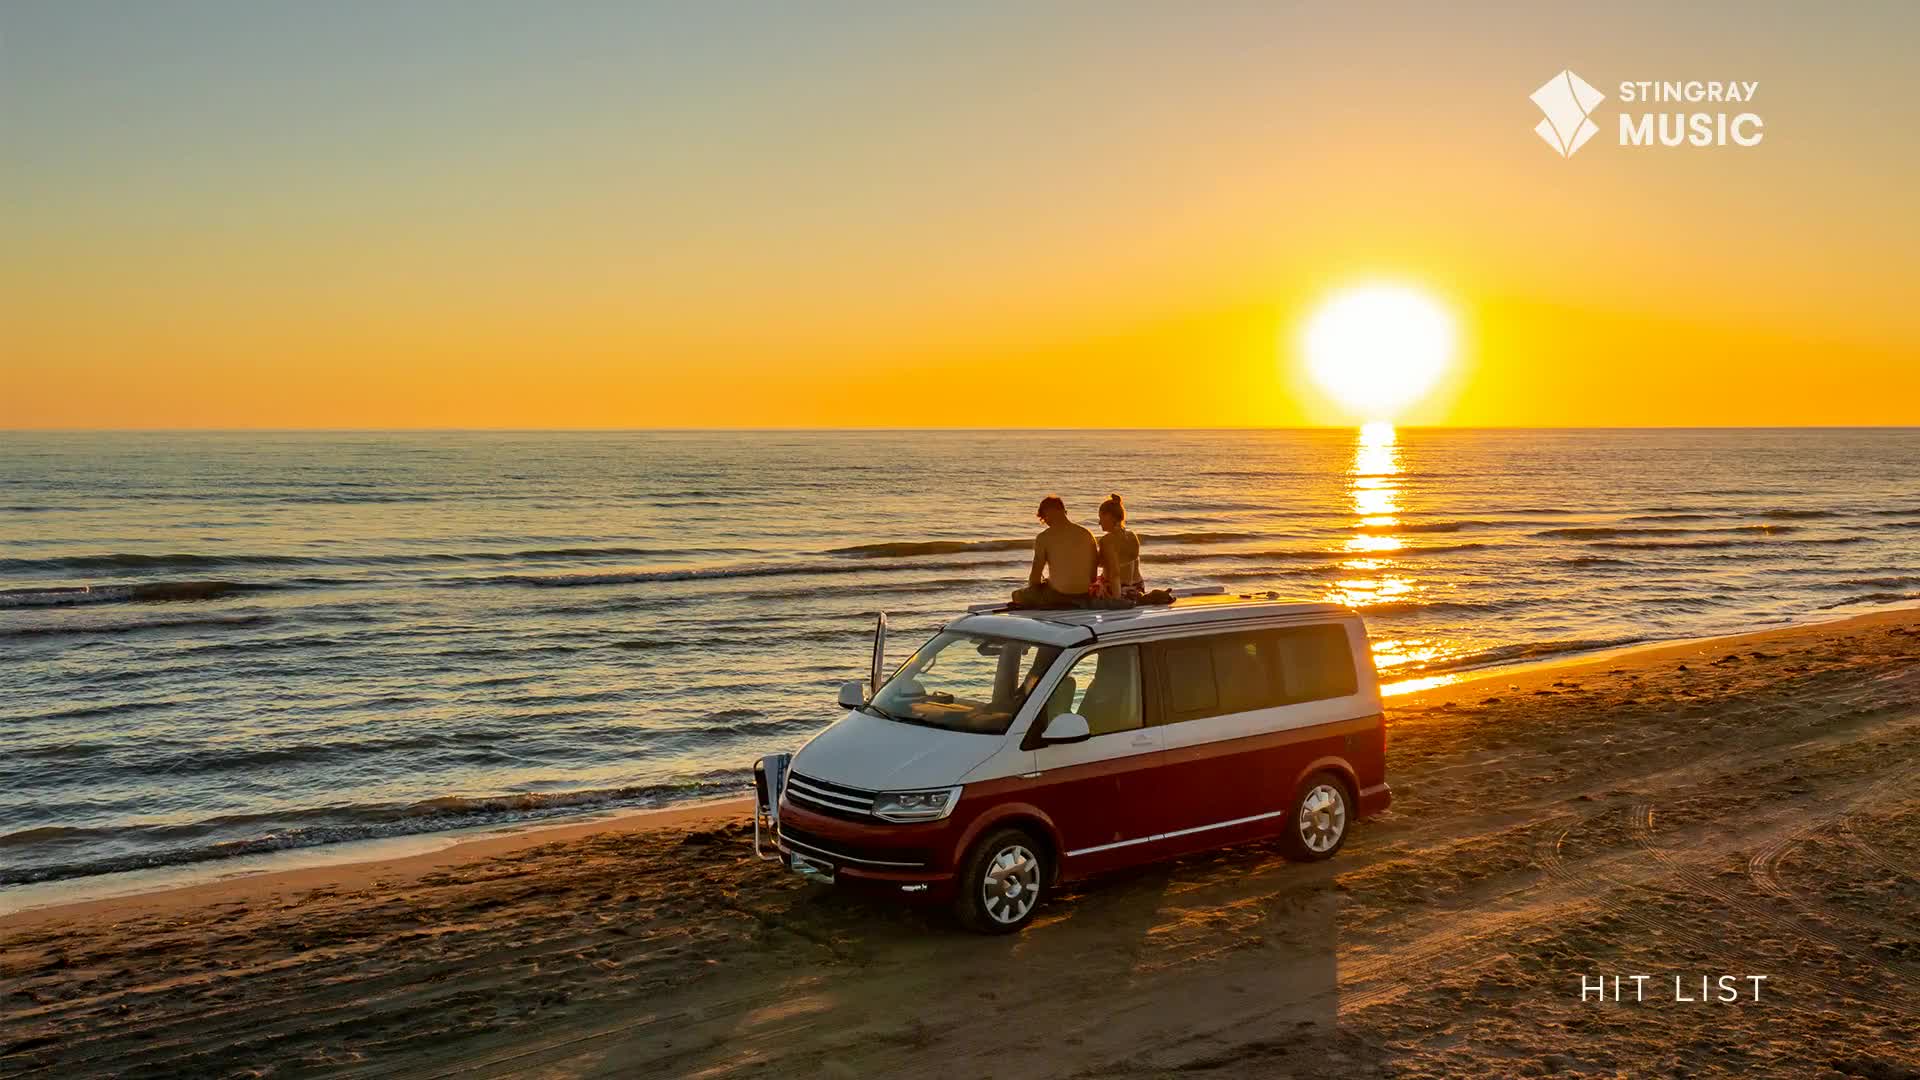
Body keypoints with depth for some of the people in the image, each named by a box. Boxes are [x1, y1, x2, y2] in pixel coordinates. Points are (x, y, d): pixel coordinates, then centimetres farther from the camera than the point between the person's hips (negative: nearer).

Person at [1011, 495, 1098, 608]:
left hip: (1058, 594, -5)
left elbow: (1035, 576, -6)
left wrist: (1031, 586, 15)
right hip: (1083, 596, 5)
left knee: (1017, 595, 21)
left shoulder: (1044, 537, -8)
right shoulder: (1087, 534, 4)